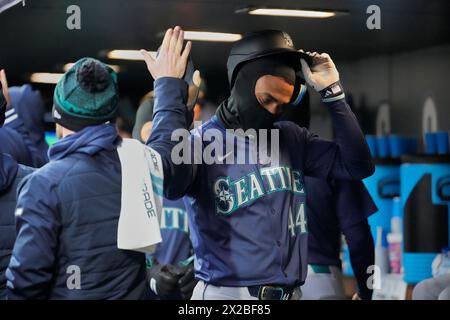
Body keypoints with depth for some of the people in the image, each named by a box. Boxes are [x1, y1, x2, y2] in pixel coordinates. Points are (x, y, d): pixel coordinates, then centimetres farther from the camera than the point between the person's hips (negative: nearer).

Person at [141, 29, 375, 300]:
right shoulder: (201, 143, -7)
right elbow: (159, 180, -28)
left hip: (289, 293, 5)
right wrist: (169, 91, -22)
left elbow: (358, 166, 3)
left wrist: (332, 93, -2)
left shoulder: (292, 138, 10)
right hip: (226, 293, -5)